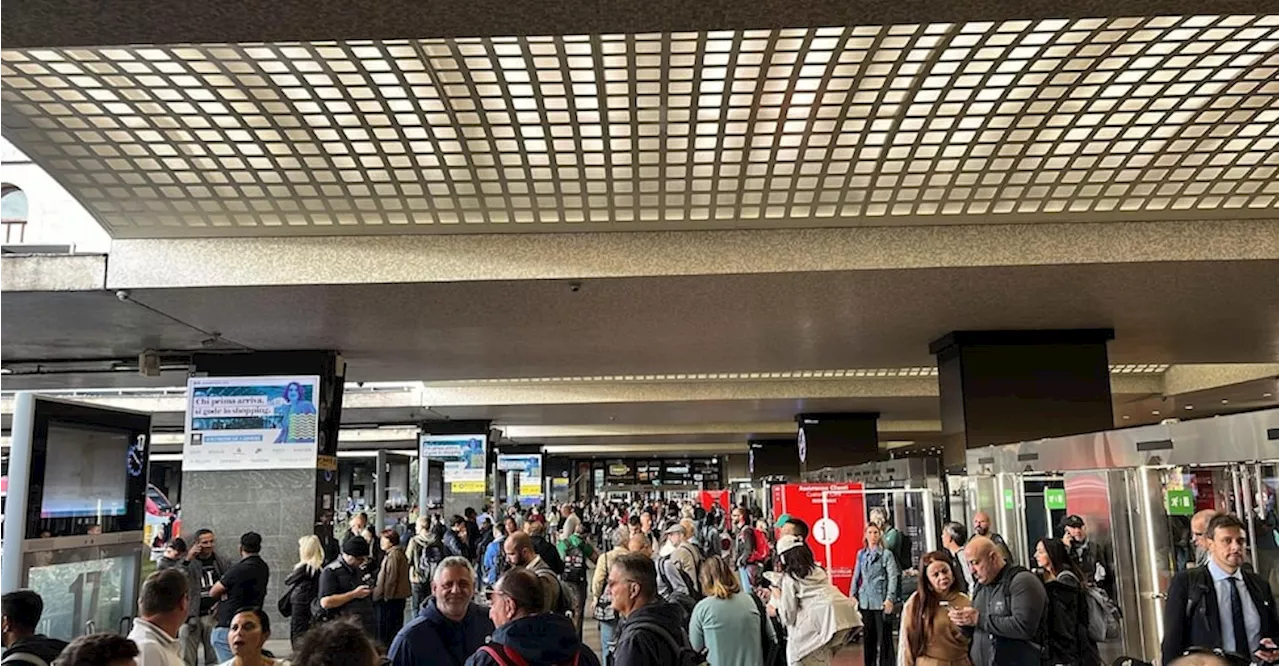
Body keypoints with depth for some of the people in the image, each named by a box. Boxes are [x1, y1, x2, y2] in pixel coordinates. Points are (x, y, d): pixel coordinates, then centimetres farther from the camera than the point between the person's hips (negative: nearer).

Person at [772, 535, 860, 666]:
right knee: (822, 654, 22)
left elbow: (789, 615, 9)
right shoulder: (818, 570, 29)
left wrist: (778, 598, 26)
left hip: (824, 613, -7)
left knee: (796, 647, 8)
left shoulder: (789, 577, 11)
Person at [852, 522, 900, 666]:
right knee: (868, 636, 10)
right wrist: (853, 596, 10)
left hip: (881, 601, -4)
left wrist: (890, 599, -15)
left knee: (884, 636, -1)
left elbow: (893, 577, -8)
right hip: (865, 601, 4)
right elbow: (856, 577, 15)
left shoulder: (886, 554, -3)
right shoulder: (861, 554, 11)